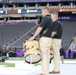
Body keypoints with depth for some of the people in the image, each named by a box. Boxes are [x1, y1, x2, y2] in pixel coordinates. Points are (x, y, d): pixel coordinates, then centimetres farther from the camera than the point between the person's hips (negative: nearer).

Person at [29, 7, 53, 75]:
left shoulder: (45, 18, -11)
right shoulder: (51, 19, 18)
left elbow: (40, 28, -17)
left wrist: (33, 37, -15)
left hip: (44, 38, -9)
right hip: (49, 39, 9)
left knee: (44, 56, -7)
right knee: (47, 56, 10)